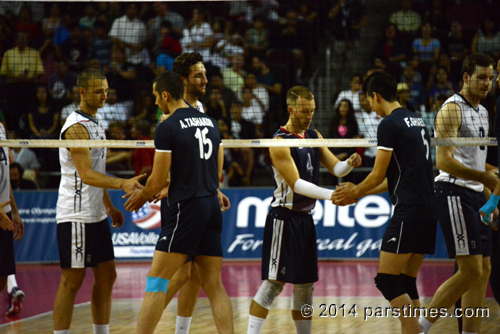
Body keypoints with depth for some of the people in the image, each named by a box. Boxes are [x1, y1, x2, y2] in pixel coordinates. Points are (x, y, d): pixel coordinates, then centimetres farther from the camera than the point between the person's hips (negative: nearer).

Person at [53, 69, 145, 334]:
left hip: (97, 215, 9)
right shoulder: (76, 127, -16)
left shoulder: (96, 121, 14)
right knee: (72, 280, -7)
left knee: (106, 276, 10)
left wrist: (108, 205, 23)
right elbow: (86, 175, -26)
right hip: (75, 215, -9)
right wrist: (123, 184, -36)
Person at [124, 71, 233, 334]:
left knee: (156, 281, -5)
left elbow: (158, 181, -8)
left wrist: (142, 196, 13)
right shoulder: (210, 122, 13)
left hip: (185, 210, -7)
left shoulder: (167, 128, -9)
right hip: (212, 206, 7)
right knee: (214, 285, 7)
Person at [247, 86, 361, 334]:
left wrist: (349, 163, -12)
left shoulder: (314, 136, 12)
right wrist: (329, 195, -30)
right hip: (284, 218, -8)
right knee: (274, 282, -12)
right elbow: (296, 183, -21)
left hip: (305, 218, 8)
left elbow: (336, 168, 11)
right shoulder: (280, 142, -13)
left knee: (305, 283, 11)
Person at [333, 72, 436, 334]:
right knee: (406, 283, 11)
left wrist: (355, 192, 12)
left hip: (408, 211, -9)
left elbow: (378, 175, -7)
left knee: (386, 280, -7)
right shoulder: (417, 121, 18)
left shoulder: (389, 124, -9)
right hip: (428, 211, 9)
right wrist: (359, 192, 26)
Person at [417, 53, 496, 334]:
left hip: (476, 195, 9)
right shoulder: (452, 109, -10)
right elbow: (444, 161, -20)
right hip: (454, 193, -9)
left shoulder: (482, 112, 18)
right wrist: (485, 178, -23)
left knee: (484, 271, 5)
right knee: (471, 271, -14)